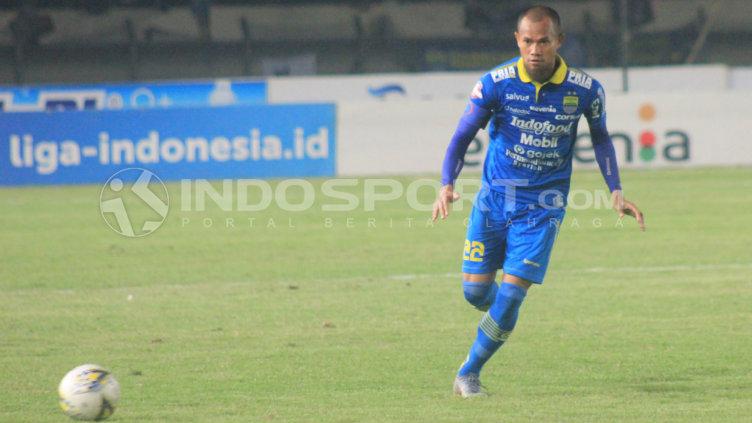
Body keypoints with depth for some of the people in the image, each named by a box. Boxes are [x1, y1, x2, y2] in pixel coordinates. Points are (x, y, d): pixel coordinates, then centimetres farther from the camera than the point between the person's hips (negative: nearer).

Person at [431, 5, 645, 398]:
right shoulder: (495, 83, -13)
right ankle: (499, 314, 38)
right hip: (494, 198, 1)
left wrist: (616, 192, 2)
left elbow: (600, 137, 9)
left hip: (543, 207, -1)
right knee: (475, 290, 0)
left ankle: (468, 375, 7)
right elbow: (462, 136, -4)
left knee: (511, 295, -10)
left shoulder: (585, 89, -10)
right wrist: (447, 185, -20)